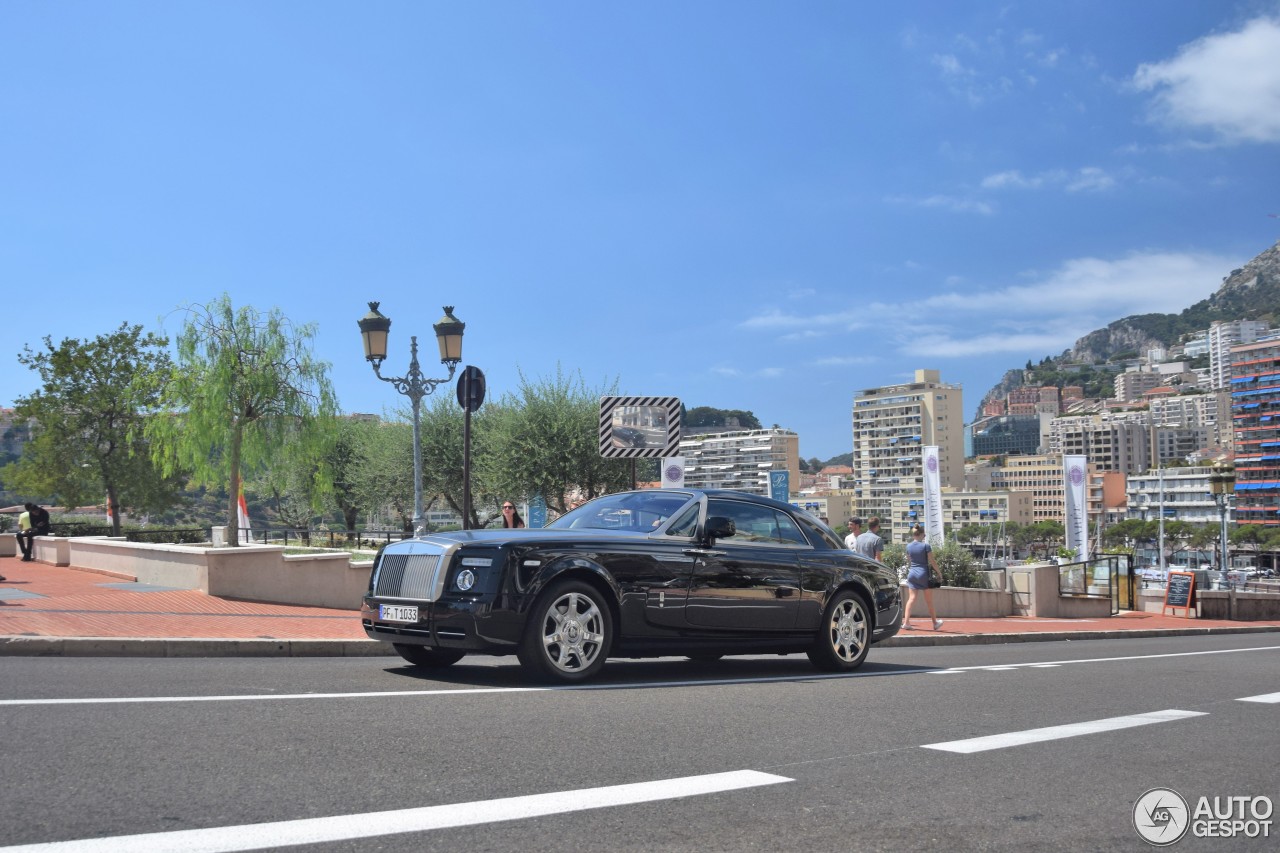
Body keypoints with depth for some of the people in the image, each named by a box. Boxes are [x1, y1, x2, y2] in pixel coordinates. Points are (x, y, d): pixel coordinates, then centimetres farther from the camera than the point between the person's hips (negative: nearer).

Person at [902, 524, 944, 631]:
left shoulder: (909, 546, 3)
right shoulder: (926, 546, -11)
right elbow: (932, 562, -9)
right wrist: (939, 572, 1)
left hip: (912, 573, 3)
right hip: (924, 574, -3)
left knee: (911, 599, 1)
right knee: (929, 601, 9)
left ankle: (906, 622, -11)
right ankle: (935, 623, 23)